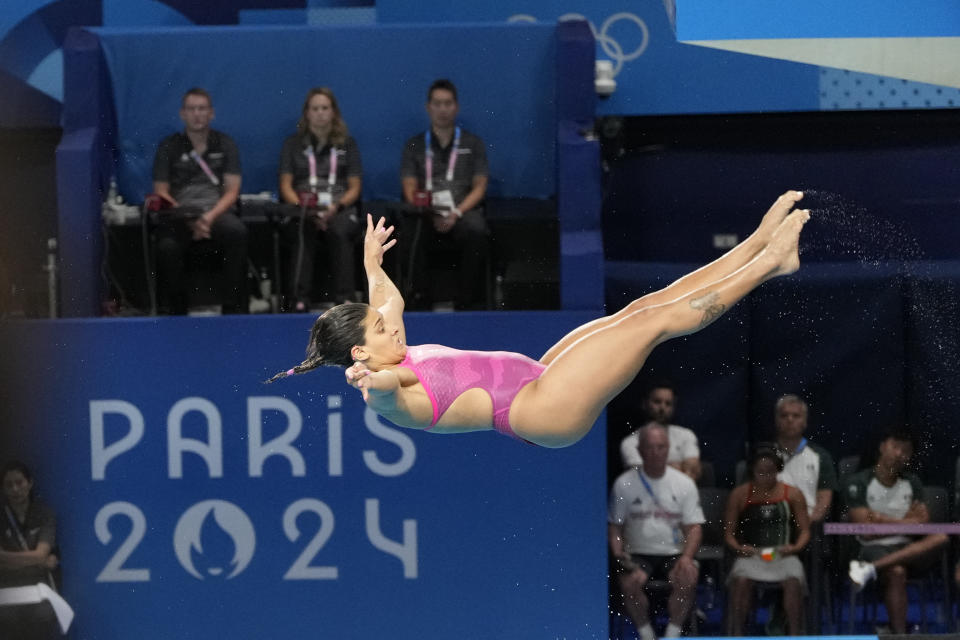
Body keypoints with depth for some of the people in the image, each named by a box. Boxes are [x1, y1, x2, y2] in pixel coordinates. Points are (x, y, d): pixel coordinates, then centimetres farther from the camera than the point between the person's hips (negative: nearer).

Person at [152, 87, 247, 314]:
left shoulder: (224, 144, 17)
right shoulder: (169, 147, 15)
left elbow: (232, 191, 10)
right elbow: (160, 192, 8)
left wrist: (210, 216, -11)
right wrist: (190, 222, -8)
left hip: (217, 211, 1)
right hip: (180, 214, 0)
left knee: (237, 231, -36)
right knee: (167, 247, -36)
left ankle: (233, 306, -28)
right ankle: (174, 310, -15)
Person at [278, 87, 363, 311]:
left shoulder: (347, 143, 18)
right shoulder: (293, 144, 18)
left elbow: (355, 187, 12)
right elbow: (286, 185, 9)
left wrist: (336, 207, -10)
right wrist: (304, 209, -12)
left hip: (339, 207, 0)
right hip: (301, 207, 0)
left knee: (339, 232, -36)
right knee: (302, 233, -36)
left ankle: (344, 298, -41)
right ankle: (298, 299, -44)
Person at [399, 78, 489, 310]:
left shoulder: (473, 144, 18)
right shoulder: (415, 145, 18)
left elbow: (479, 187, 10)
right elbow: (410, 190, 9)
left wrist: (457, 213, -10)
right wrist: (430, 215, -12)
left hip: (463, 210, 0)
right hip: (427, 213, 0)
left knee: (476, 231, -37)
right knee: (408, 236, -35)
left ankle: (466, 300, -28)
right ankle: (419, 295, -20)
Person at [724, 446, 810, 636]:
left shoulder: (793, 495, 9)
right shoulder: (739, 495, 9)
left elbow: (805, 530, 9)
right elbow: (728, 533, 9)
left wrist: (796, 547, -13)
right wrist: (739, 548, -12)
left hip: (783, 554, 0)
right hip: (751, 555, 0)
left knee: (793, 581, -33)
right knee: (741, 580, -34)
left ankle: (794, 634, -27)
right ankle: (736, 634, -28)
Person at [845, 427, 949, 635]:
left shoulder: (912, 483, 16)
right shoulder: (858, 483, 0)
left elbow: (923, 523, 4)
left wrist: (885, 520, -8)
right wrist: (906, 522, -4)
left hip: (910, 549, 5)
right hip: (875, 548, -5)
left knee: (941, 538, -28)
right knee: (896, 572, -38)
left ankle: (871, 569, -38)